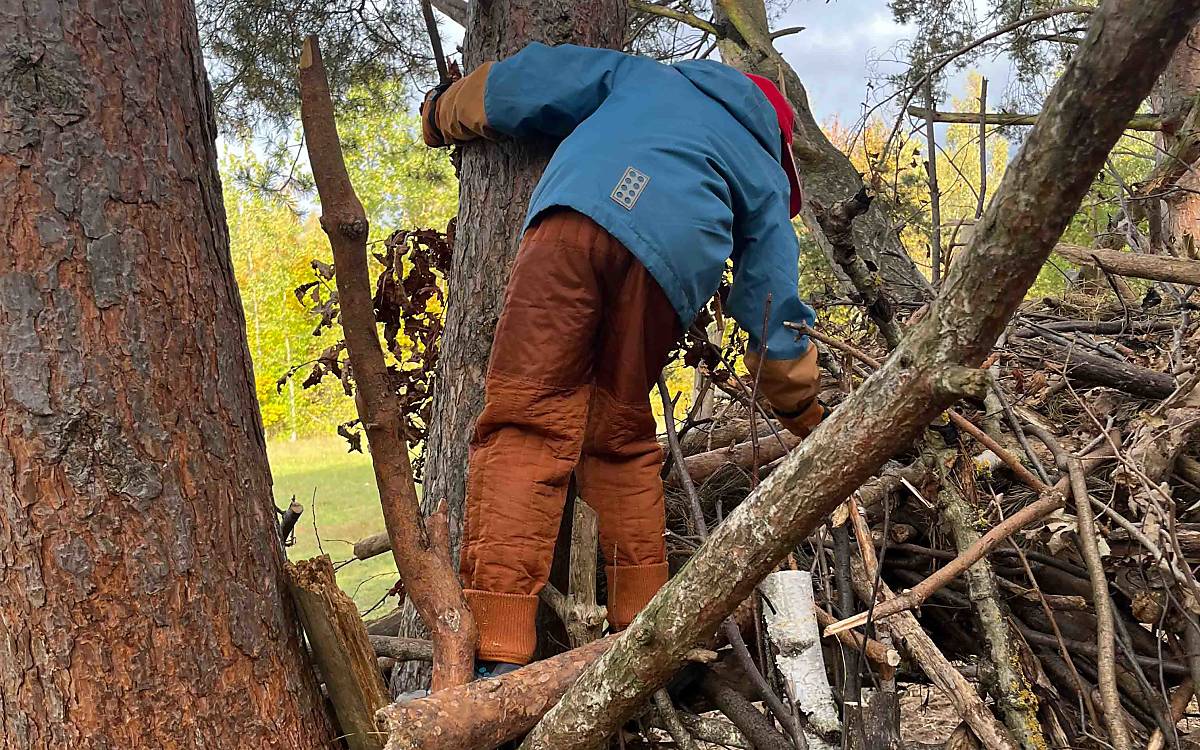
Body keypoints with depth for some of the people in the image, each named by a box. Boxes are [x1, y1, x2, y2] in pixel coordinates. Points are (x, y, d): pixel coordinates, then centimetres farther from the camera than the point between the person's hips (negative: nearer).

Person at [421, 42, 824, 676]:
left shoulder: (642, 76, 39)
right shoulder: (764, 177, 35)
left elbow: (525, 83, 33)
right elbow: (773, 313, 32)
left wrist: (442, 114, 49)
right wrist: (807, 420, 42)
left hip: (574, 222, -1)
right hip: (670, 267, 1)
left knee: (523, 425, -8)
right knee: (622, 441, 17)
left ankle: (498, 653, -17)